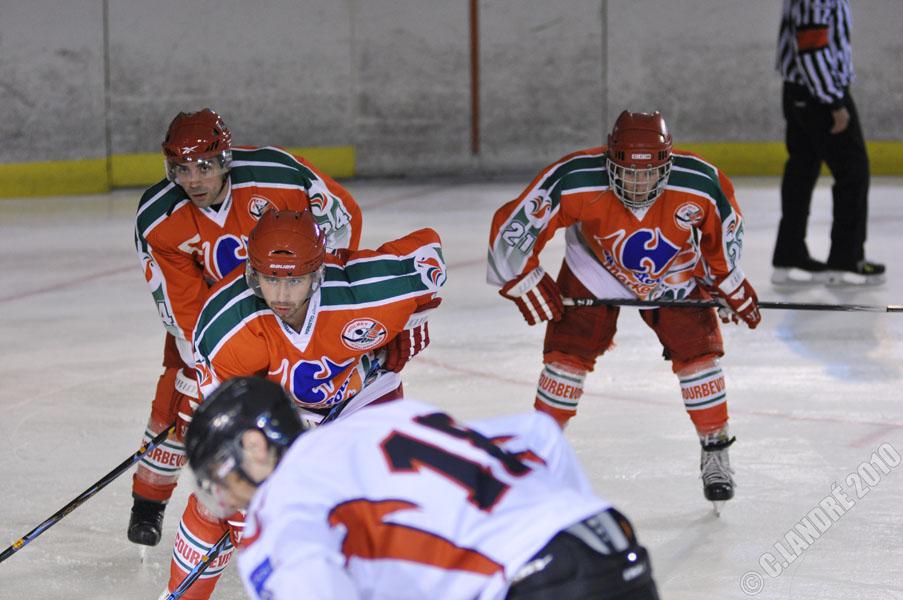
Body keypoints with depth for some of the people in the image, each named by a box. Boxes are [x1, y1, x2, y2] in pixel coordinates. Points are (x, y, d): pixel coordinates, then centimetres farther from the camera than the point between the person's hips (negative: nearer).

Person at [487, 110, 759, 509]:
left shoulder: (700, 184, -32)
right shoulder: (574, 181, -38)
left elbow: (725, 228, -9)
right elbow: (512, 226, -28)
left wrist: (730, 283, 0)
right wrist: (524, 282, -21)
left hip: (676, 271, 1)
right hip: (596, 265, -1)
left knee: (696, 351, -8)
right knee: (568, 352, -7)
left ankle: (716, 455, 8)